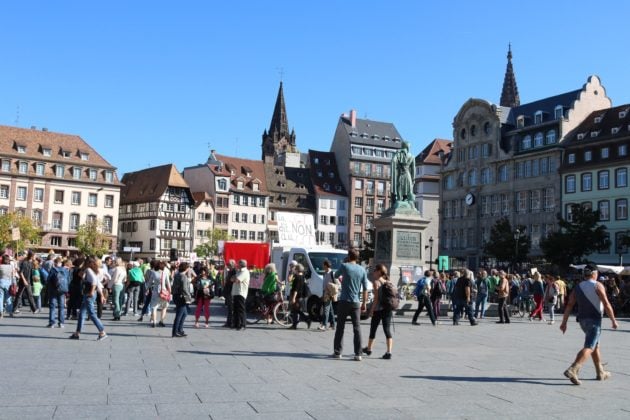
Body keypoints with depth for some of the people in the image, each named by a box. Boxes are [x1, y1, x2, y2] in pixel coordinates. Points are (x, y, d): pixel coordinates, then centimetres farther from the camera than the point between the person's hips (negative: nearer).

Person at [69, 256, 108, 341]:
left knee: (92, 314, -7)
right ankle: (77, 333, 19)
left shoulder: (88, 270, -14)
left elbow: (94, 279, -29)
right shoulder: (95, 270, 11)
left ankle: (102, 332, -7)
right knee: (81, 313, 14)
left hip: (89, 295, -10)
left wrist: (92, 291, -26)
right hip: (87, 295, 10)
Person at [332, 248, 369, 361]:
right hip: (356, 302, 2)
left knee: (340, 327, 6)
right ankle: (358, 354, 2)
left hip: (344, 301, -2)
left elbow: (336, 275, 14)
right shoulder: (362, 270, 3)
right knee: (357, 328, 4)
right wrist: (364, 303, 9)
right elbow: (365, 289, 3)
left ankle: (337, 352, 9)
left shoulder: (344, 266, -6)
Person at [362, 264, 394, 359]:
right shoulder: (388, 282, 10)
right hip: (388, 309, 5)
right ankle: (389, 352, -11)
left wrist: (371, 310, -11)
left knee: (373, 329, 12)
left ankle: (369, 349, 28)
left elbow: (376, 298, -15)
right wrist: (391, 309, 15)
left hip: (378, 309, -5)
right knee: (387, 330, 0)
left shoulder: (376, 282, -9)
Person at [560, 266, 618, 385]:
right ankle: (572, 370, -28)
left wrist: (564, 322, 2)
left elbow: (569, 305, 2)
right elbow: (606, 305, -12)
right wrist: (613, 320, -4)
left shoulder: (577, 287, 8)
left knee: (595, 345, 21)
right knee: (589, 347, -12)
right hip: (594, 320, -7)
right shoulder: (597, 286, -7)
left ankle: (601, 373, 29)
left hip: (582, 320, 7)